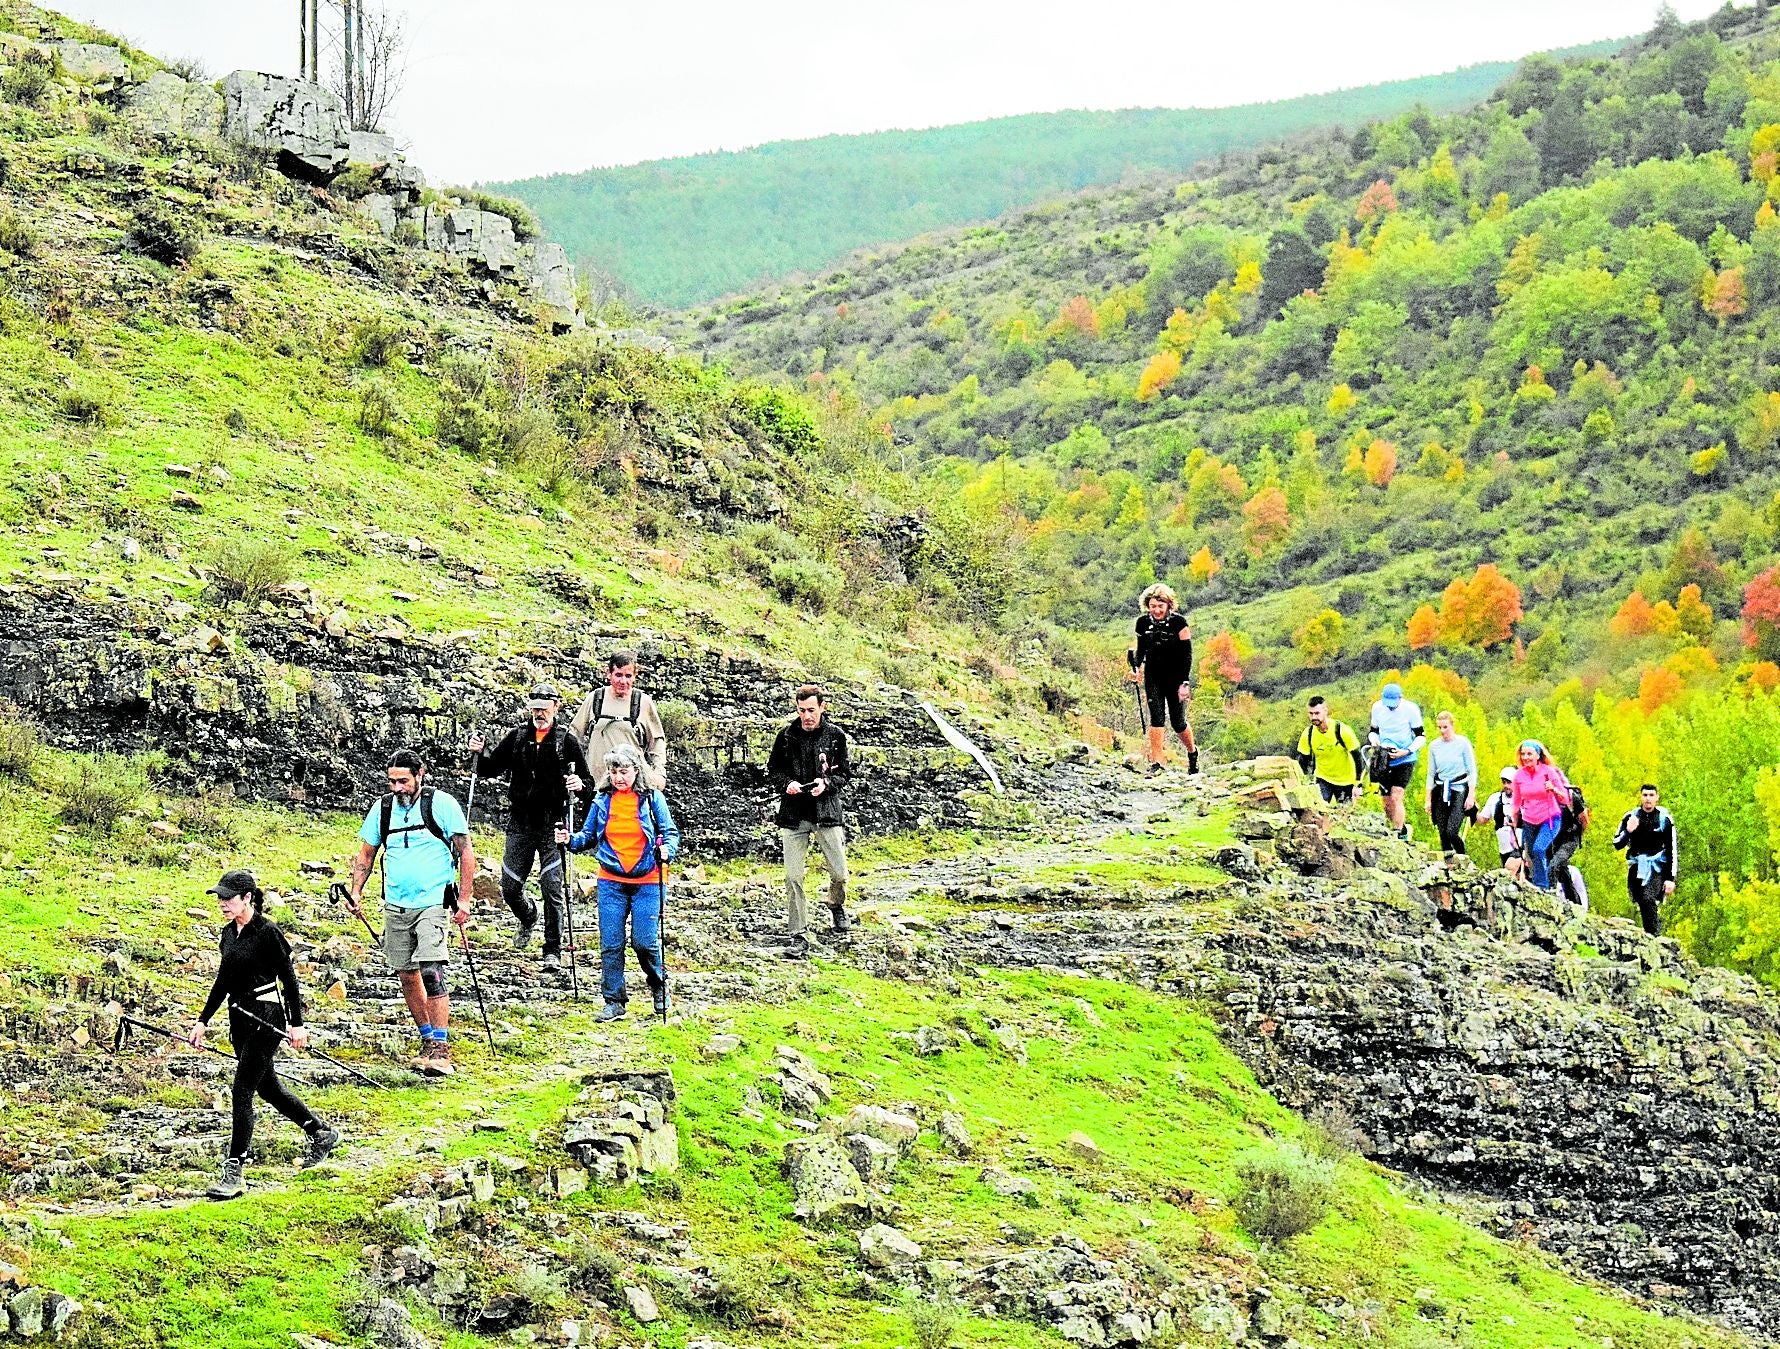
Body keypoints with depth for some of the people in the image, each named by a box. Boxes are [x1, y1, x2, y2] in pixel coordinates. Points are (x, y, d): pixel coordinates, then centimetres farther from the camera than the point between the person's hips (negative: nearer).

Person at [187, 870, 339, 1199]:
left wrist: (297, 1024, -12)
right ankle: (322, 1133, 37)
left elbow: (289, 979, -12)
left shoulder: (267, 932, -15)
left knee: (242, 1092, -10)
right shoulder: (228, 933, 8)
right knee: (268, 1088, 18)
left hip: (266, 1018, -9)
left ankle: (234, 1173, -6)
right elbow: (223, 980, 17)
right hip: (239, 1018, 9)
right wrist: (202, 1021, 16)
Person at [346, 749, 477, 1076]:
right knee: (407, 976, 10)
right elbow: (366, 854, 17)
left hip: (433, 902, -5)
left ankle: (441, 1049, -17)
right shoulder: (382, 808, 6)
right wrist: (355, 892, 3)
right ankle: (428, 1039, 24)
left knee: (431, 971, -18)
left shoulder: (441, 804, -6)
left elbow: (466, 851, -3)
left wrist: (464, 899, -8)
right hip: (396, 906, 5)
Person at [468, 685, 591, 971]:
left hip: (552, 826, -3)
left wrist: (579, 784, -24)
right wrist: (479, 754, -7)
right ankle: (528, 919, 41)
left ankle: (553, 952, 2)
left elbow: (587, 780, -1)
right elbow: (490, 769, 13)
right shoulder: (517, 736, 6)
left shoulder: (567, 739, -2)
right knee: (510, 888, 9)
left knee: (551, 889, -6)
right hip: (520, 824, 3)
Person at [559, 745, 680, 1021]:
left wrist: (667, 850, -21)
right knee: (611, 944, 0)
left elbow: (670, 832, 0)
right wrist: (570, 841, -8)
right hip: (611, 882, 3)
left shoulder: (652, 798, -1)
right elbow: (589, 837, 13)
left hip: (647, 881, -3)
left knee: (644, 941, -6)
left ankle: (659, 987, 21)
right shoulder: (602, 801, 6)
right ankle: (613, 1001, 9)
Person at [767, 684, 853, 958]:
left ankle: (836, 906, 40)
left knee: (839, 873, 6)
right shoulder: (787, 735, 1)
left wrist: (827, 783, -15)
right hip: (793, 813, 0)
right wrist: (786, 783, -10)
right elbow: (773, 768, 10)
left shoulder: (836, 736, -1)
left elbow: (845, 772, 5)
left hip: (827, 811, 0)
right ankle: (798, 936, 1)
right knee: (793, 877, -5)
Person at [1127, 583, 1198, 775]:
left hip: (1176, 677, -3)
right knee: (1156, 717, -11)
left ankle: (1192, 751, 30)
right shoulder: (1143, 623, -2)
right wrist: (1137, 667, -9)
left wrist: (1185, 683, -15)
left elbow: (1187, 654, -10)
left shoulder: (1178, 622, -13)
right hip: (1153, 677, 3)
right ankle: (1156, 762, -10)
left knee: (1178, 721, 1)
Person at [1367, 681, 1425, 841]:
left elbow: (1421, 736, -7)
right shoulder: (1377, 707, 2)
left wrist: (1406, 751, -20)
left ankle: (1398, 834, -14)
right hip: (1384, 760, 5)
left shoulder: (1410, 709, -12)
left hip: (1405, 760, -5)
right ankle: (1403, 828, 26)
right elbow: (1373, 731, 16)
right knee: (1387, 802, 6)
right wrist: (1374, 742, -7)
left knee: (1396, 797, -17)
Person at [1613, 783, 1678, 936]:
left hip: (1656, 867, -3)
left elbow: (1672, 850, 1)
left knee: (1649, 899, -24)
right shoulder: (1631, 817, 6)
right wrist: (1628, 831, -15)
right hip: (1636, 866, 3)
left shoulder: (1665, 819, 0)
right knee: (1642, 906, 1)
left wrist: (1671, 878, -5)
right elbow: (1617, 844, 6)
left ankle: (1656, 936, -24)